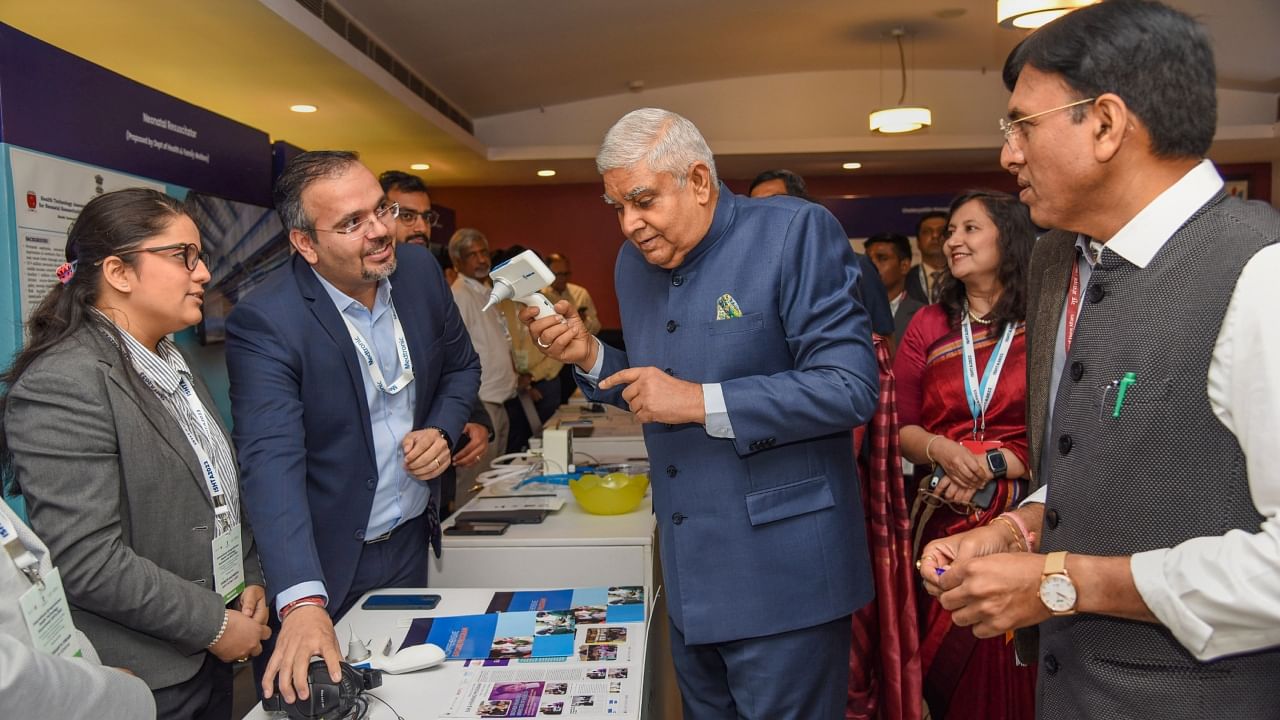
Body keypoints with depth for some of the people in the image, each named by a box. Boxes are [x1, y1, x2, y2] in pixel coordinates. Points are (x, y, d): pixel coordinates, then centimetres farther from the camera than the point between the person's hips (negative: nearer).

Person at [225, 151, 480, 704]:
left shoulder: (418, 270, -6)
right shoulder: (265, 322, -23)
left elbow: (461, 366, 9)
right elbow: (272, 462, -32)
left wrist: (442, 431, -11)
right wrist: (303, 603, -42)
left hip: (411, 539, 5)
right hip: (326, 562, -4)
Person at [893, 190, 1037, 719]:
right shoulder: (927, 325, 6)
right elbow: (900, 426, 4)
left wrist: (993, 463, -16)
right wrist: (942, 450, -14)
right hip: (943, 518, 3)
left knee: (1014, 672, 9)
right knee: (946, 665, 14)